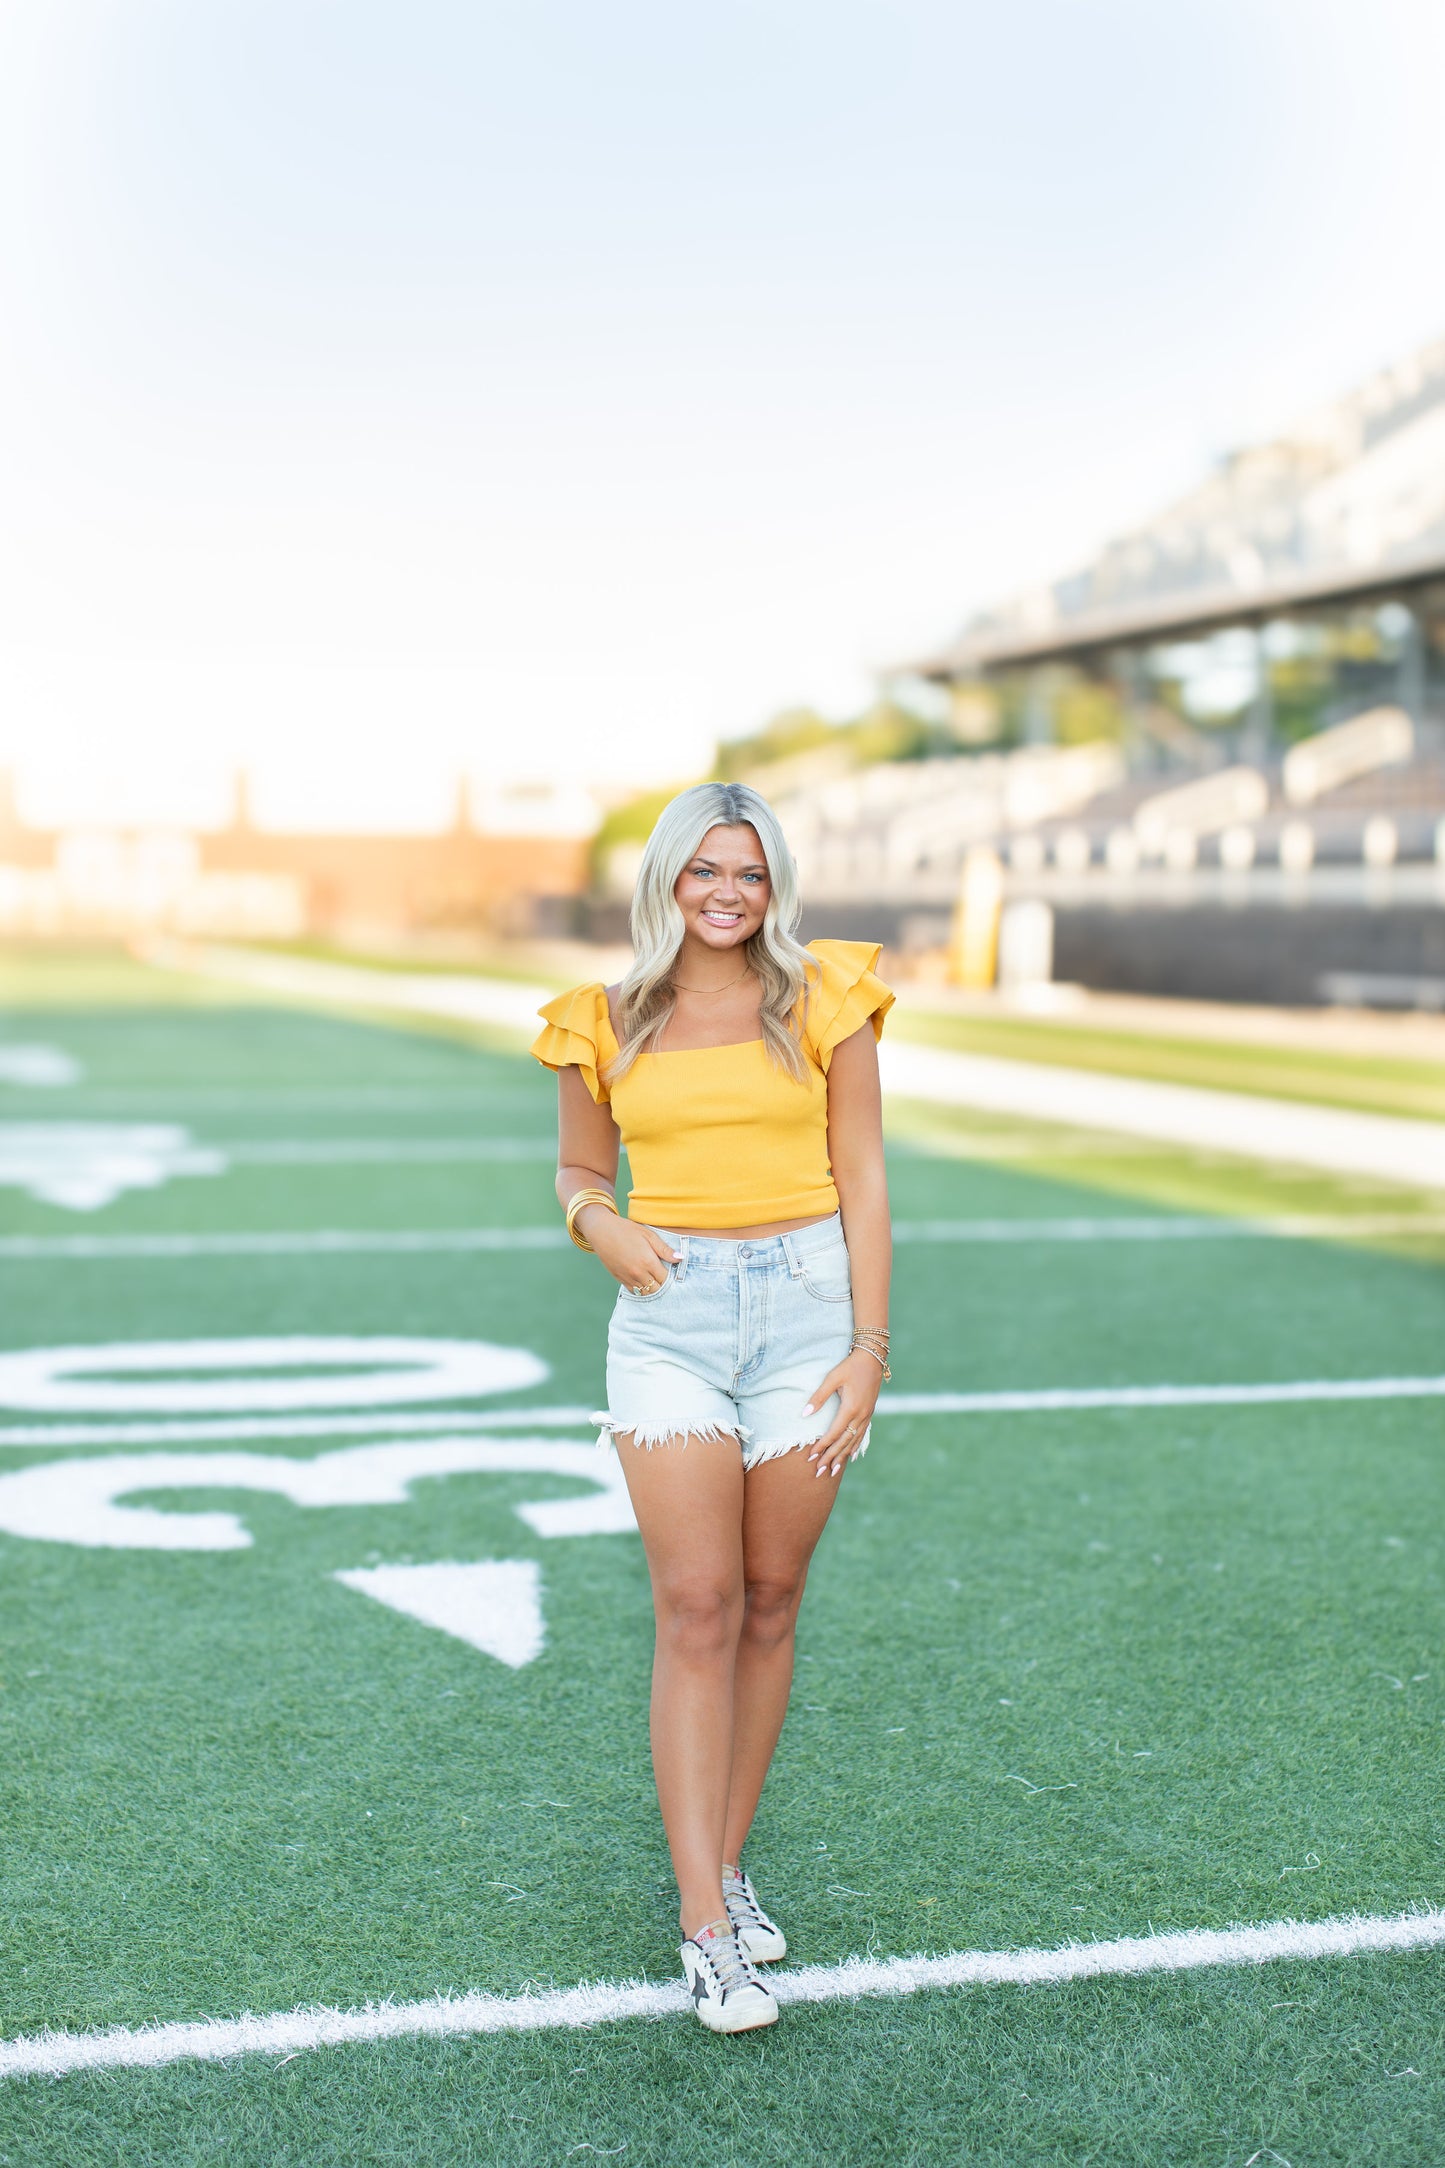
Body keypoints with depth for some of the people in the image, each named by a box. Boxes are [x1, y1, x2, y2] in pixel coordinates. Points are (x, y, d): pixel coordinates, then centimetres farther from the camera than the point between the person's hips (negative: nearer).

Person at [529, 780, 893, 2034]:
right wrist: (599, 1223, -4)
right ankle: (706, 1930, -4)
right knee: (697, 1609, -7)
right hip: (670, 1316, 0)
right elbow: (579, 1166, 19)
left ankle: (727, 1865, 24)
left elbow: (863, 1183, 3)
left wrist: (871, 1346, -3)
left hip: (805, 1304, 0)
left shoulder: (824, 1004, 3)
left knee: (769, 1605, 7)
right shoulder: (609, 1024, 7)